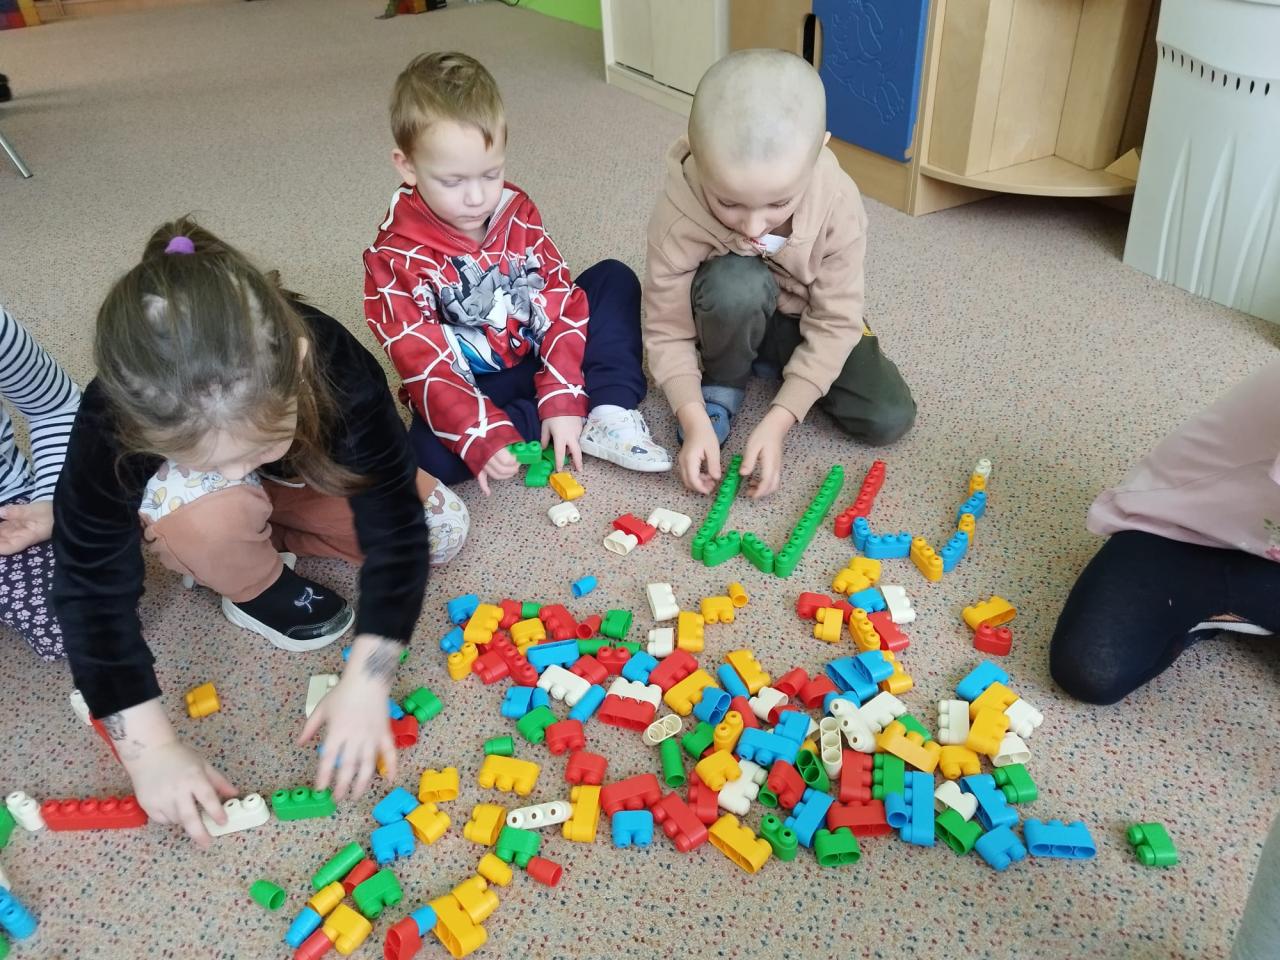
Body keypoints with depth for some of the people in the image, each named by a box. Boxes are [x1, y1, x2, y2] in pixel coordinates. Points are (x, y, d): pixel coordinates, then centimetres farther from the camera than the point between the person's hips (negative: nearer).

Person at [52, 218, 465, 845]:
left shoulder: (335, 365, -39)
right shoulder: (109, 432, -39)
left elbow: (394, 522, -33)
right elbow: (94, 594, -30)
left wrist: (366, 680, -38)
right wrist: (149, 747, -33)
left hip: (302, 480, 2)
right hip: (183, 506, -2)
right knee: (213, 512, -37)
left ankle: (265, 529, 3)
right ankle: (257, 588, -3)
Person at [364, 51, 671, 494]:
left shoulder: (517, 212, -5)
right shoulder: (395, 257, -17)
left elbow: (560, 300, -9)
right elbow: (424, 363, -23)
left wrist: (563, 399, -21)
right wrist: (482, 439, -36)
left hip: (539, 356, 4)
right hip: (472, 386, -4)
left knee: (615, 278, -3)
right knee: (433, 454, -34)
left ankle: (611, 411, -20)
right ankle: (584, 422, -21)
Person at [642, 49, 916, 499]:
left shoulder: (839, 206, -29)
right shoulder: (678, 213, -32)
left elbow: (835, 323, -23)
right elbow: (667, 331, -22)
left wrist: (776, 423, -30)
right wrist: (695, 420, -34)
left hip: (804, 320, 3)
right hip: (730, 319, -2)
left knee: (888, 419, -16)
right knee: (736, 282, -39)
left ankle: (771, 361, 7)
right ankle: (723, 385, -7)